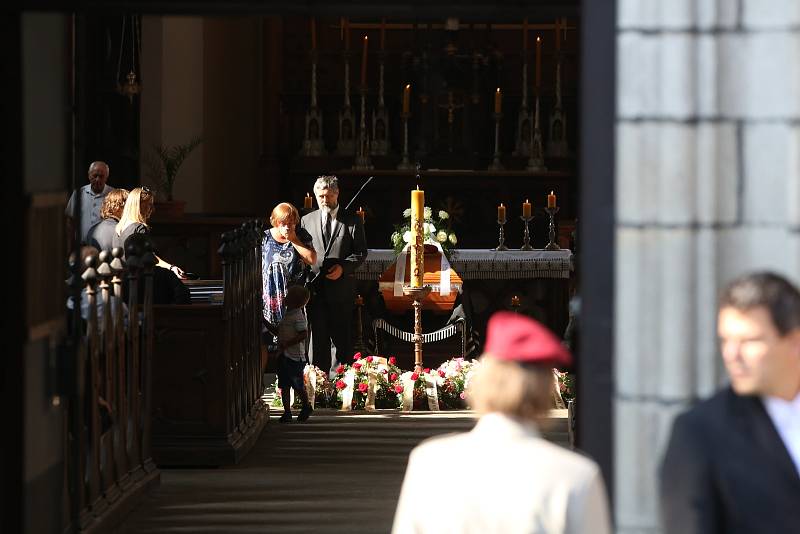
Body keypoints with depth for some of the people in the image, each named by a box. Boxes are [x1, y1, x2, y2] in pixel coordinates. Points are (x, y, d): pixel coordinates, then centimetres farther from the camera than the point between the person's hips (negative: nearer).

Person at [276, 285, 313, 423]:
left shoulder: (298, 316, -13)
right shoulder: (286, 315, 16)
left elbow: (303, 334, -22)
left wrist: (286, 344, -22)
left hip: (295, 356, -9)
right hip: (284, 355, 9)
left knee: (298, 386, 0)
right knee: (284, 386, 7)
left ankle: (306, 406, 17)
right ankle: (287, 413, 10)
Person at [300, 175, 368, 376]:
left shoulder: (352, 220, 6)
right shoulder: (307, 220, 14)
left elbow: (361, 252, 3)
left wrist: (343, 267, -13)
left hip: (341, 287, -2)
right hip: (315, 287, 2)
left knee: (341, 337, 1)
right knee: (317, 336, 0)